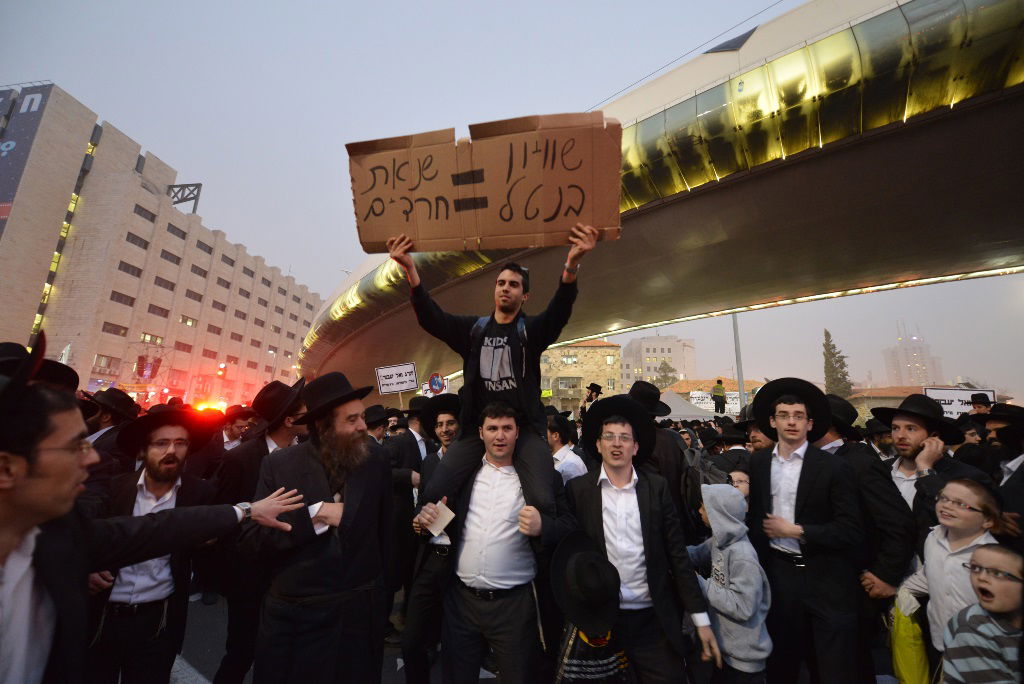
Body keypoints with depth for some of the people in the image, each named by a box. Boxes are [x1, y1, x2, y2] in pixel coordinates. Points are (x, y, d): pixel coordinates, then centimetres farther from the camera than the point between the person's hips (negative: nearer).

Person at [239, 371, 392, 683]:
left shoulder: (377, 467, -7)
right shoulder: (279, 464, -8)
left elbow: (385, 537, 2)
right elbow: (251, 543, -10)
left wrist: (377, 592, 8)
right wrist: (315, 514, -21)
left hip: (358, 614, 1)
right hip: (291, 616, 0)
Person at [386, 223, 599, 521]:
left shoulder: (531, 329, 4)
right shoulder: (473, 328, 10)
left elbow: (559, 312, -16)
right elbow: (432, 319, -3)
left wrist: (571, 264, -35)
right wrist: (411, 270, -18)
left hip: (524, 427, -2)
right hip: (478, 427, 3)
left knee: (542, 501, -22)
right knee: (432, 496, -10)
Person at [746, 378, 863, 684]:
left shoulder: (834, 467, -8)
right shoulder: (757, 462, 1)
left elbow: (850, 530, -11)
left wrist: (795, 531, -13)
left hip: (825, 581, -3)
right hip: (777, 574, 3)